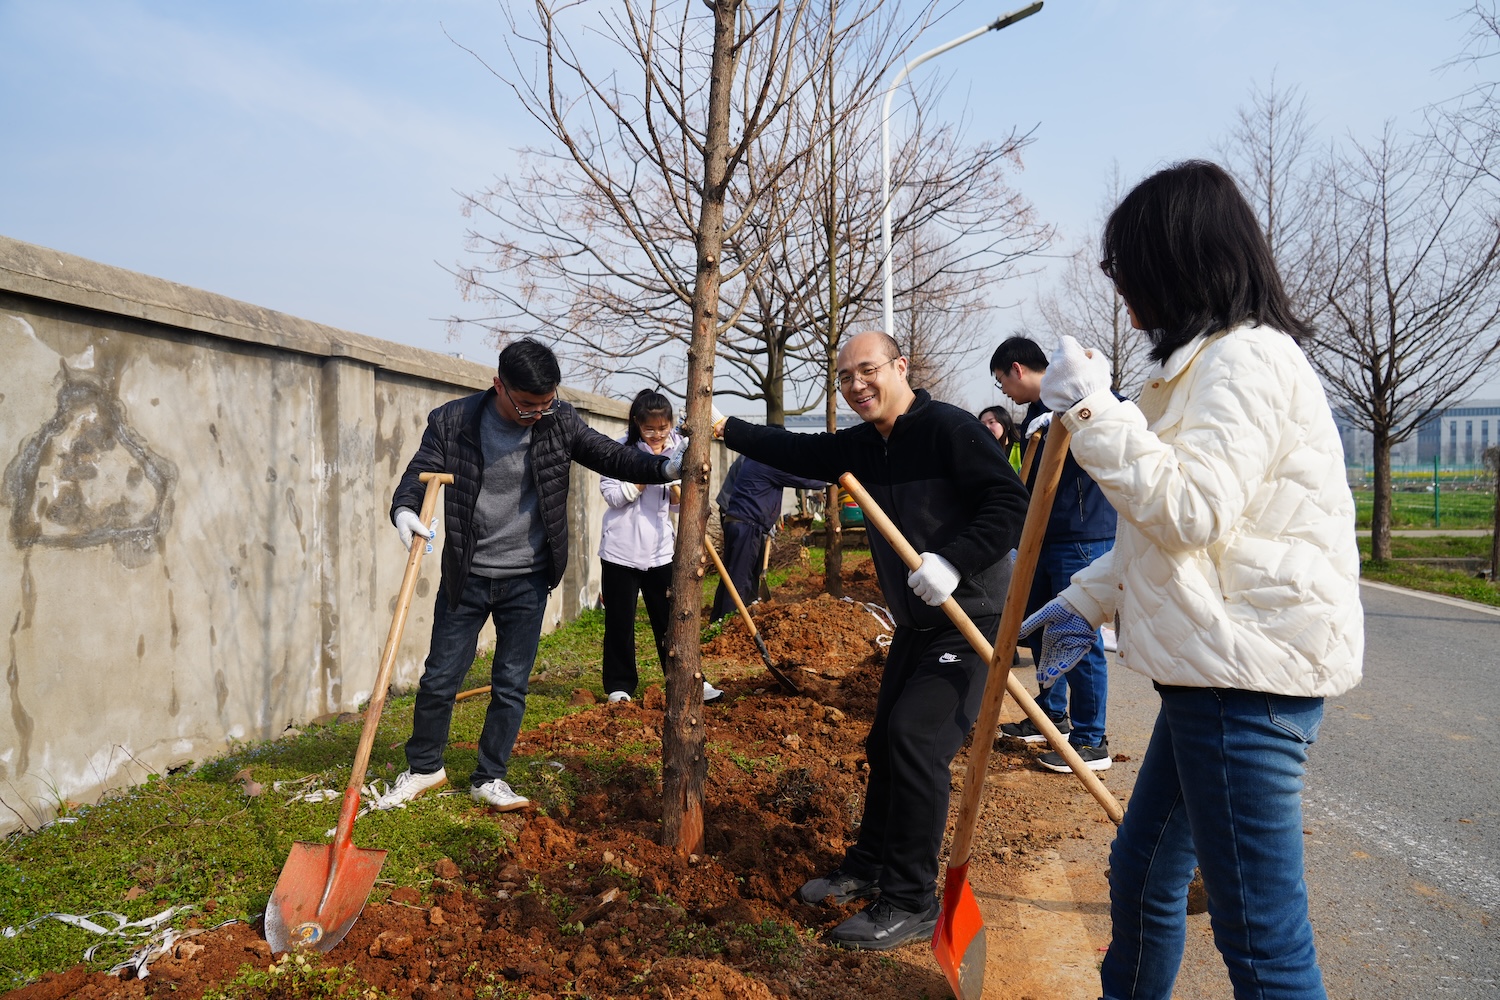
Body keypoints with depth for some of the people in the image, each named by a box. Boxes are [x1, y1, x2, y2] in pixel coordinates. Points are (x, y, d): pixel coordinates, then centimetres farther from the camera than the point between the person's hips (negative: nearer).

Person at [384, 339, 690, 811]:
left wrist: (665, 467, -23)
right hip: (466, 577, 0)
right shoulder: (452, 422, -10)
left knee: (511, 685, 7)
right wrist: (404, 510, -29)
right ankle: (424, 767, 33)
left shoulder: (560, 422, -6)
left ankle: (488, 778, 25)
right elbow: (419, 472, -7)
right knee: (440, 678, 10)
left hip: (527, 580, 1)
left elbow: (613, 457, -5)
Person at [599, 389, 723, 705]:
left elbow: (677, 504, 9)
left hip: (660, 550, 3)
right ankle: (620, 685, 20)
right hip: (621, 549, -2)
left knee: (671, 619, 7)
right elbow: (611, 495, -11)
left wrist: (676, 490, -14)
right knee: (619, 622, 7)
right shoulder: (622, 450, -6)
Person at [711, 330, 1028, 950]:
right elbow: (799, 451, 16)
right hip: (917, 622, 9)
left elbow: (1011, 501, -22)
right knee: (885, 742, 15)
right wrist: (725, 428, 14)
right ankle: (869, 867, 33)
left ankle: (912, 903, -3)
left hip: (972, 620, -9)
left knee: (915, 736, -16)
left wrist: (954, 561, -30)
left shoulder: (948, 428, -17)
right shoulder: (863, 445, 7)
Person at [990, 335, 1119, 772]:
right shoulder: (1037, 412, 17)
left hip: (1082, 539, -10)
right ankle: (1052, 716, 33)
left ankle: (1091, 741, 7)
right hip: (1047, 538, 10)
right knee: (1040, 627, 18)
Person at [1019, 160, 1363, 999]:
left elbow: (1189, 509, -23)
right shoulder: (1207, 362, 18)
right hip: (1213, 671, 11)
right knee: (1141, 876, 22)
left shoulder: (1246, 358, -14)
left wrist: (1093, 411, -17)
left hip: (1249, 678, -11)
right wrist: (1087, 602, 19)